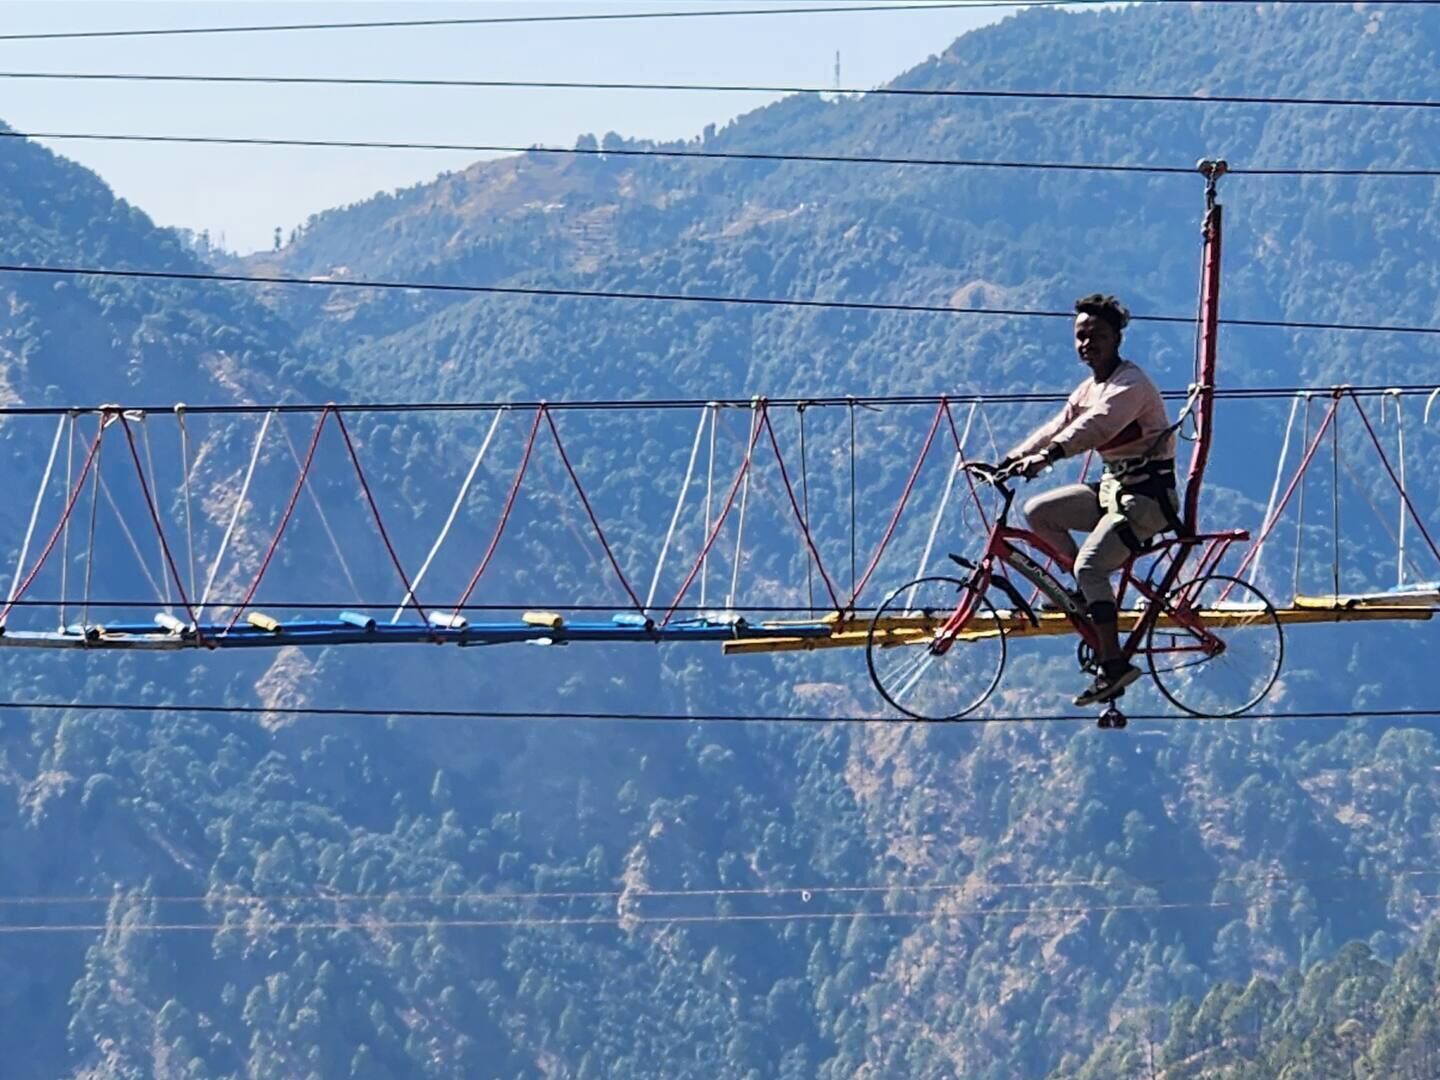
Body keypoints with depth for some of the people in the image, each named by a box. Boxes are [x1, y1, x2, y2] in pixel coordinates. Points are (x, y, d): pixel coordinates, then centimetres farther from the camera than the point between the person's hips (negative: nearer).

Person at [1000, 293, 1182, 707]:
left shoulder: (1131, 384, -17)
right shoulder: (1089, 389, 13)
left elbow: (1094, 426, -34)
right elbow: (1058, 427, 6)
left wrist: (1046, 457, -47)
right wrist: (1011, 459, -8)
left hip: (1147, 495, -9)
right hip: (1112, 488, 9)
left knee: (1090, 564, -24)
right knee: (1038, 511, 1)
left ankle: (1114, 665, -23)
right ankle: (1092, 592, 8)